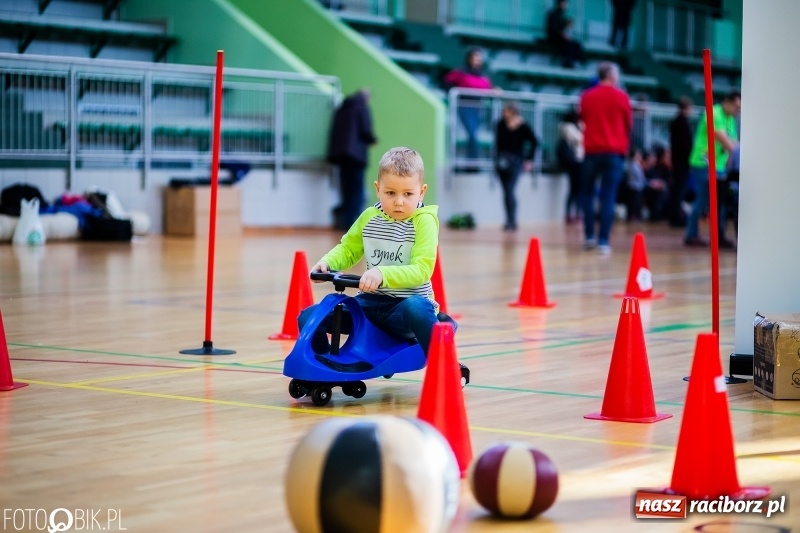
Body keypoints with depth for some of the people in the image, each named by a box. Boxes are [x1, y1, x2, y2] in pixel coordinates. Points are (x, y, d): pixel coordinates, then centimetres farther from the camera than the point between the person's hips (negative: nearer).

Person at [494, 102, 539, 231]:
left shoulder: (524, 127, -9)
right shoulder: (501, 124, 0)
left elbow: (534, 142, -1)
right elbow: (498, 142, 10)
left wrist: (529, 160, -1)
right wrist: (497, 158, 7)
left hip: (515, 161, -4)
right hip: (502, 161, 4)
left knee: (509, 190, -13)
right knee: (506, 191, 8)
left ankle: (512, 221, -7)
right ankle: (509, 221, 15)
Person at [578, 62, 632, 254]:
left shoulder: (587, 96, 2)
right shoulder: (621, 97, -2)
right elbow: (629, 124, 5)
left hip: (592, 150, 1)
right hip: (614, 151, -1)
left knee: (587, 193, 15)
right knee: (608, 197, -1)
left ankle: (589, 237, 9)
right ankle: (603, 241, -5)